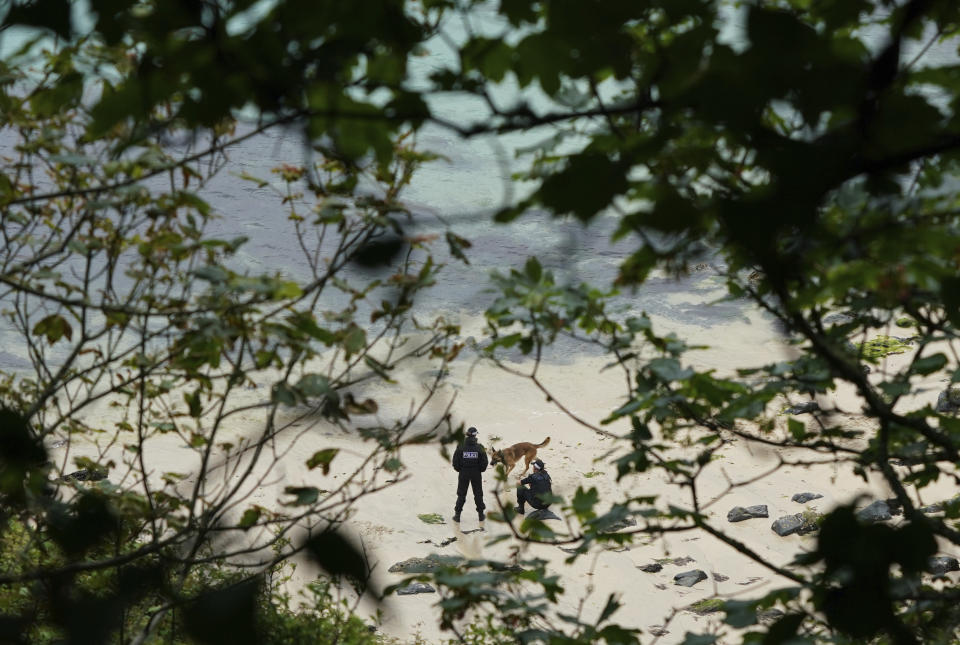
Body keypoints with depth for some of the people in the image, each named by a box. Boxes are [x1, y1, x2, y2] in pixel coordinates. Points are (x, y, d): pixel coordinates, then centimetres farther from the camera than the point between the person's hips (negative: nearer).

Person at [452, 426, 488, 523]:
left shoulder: (461, 447, -10)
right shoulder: (479, 447, -9)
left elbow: (455, 461, -7)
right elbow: (484, 462, -7)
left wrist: (459, 469, 9)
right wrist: (480, 470, 10)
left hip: (463, 473, 0)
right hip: (476, 474, 0)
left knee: (461, 494, 9)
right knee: (478, 494, 13)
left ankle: (457, 515, 8)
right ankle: (481, 514, 17)